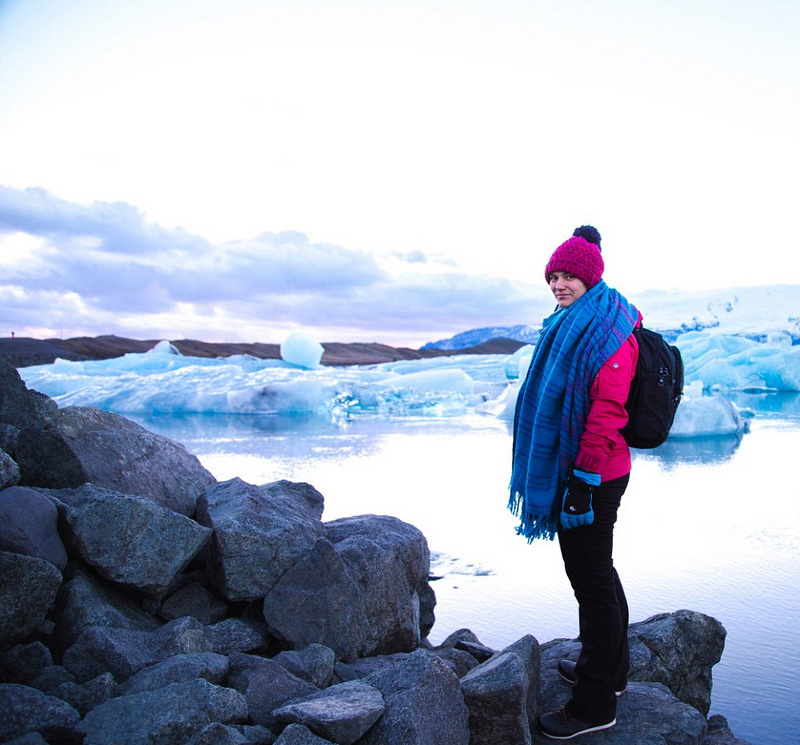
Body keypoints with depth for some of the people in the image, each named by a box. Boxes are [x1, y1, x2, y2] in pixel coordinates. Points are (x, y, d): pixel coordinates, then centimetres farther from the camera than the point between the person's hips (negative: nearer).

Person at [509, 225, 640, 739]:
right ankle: (611, 668, 38)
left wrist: (584, 477, -22)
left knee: (591, 577, -1)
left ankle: (595, 705, 12)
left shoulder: (607, 330, -16)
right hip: (577, 468, 10)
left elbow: (608, 409, -22)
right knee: (596, 571, 20)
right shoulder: (574, 325, 16)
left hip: (593, 476, -10)